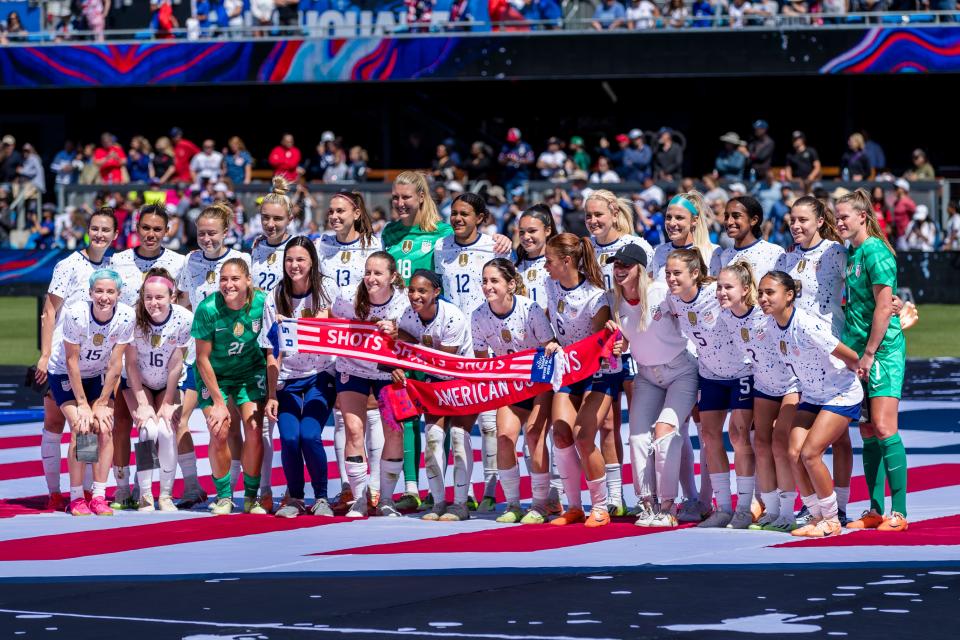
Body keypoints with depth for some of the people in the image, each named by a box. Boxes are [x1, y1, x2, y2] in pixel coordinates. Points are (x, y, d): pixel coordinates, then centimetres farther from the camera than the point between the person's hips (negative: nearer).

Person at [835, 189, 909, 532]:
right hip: (859, 353, 9)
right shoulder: (851, 254, 14)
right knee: (867, 432, 8)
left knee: (883, 428, -13)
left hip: (882, 350, -9)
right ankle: (875, 510, 12)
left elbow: (884, 307, -16)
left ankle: (899, 512, -11)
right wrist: (853, 353, 14)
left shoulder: (875, 252, -11)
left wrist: (869, 354, -16)